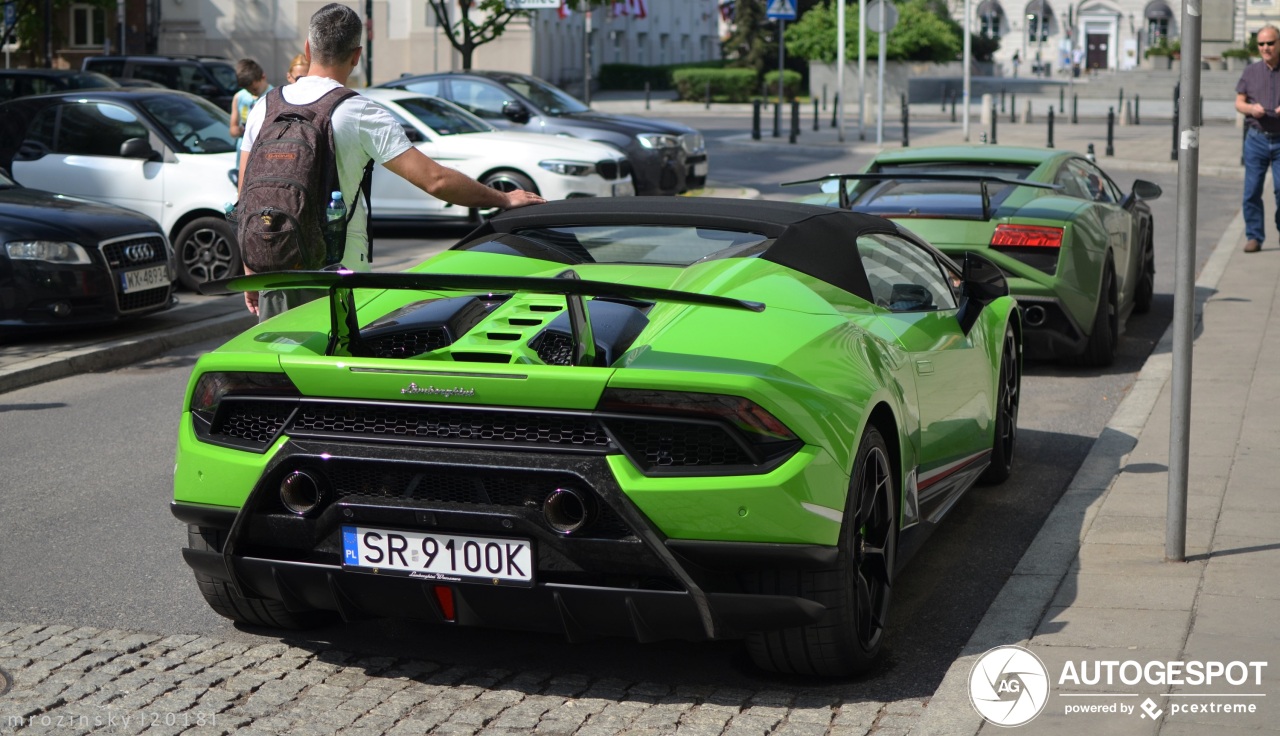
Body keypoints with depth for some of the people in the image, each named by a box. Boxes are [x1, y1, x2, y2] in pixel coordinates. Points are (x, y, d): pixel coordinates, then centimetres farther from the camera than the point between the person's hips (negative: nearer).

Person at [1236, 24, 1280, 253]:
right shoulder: (1251, 71, 9)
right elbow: (1239, 102, 10)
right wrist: (1251, 108, -12)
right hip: (1256, 138, 2)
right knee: (1252, 190, 0)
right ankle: (1254, 236, 8)